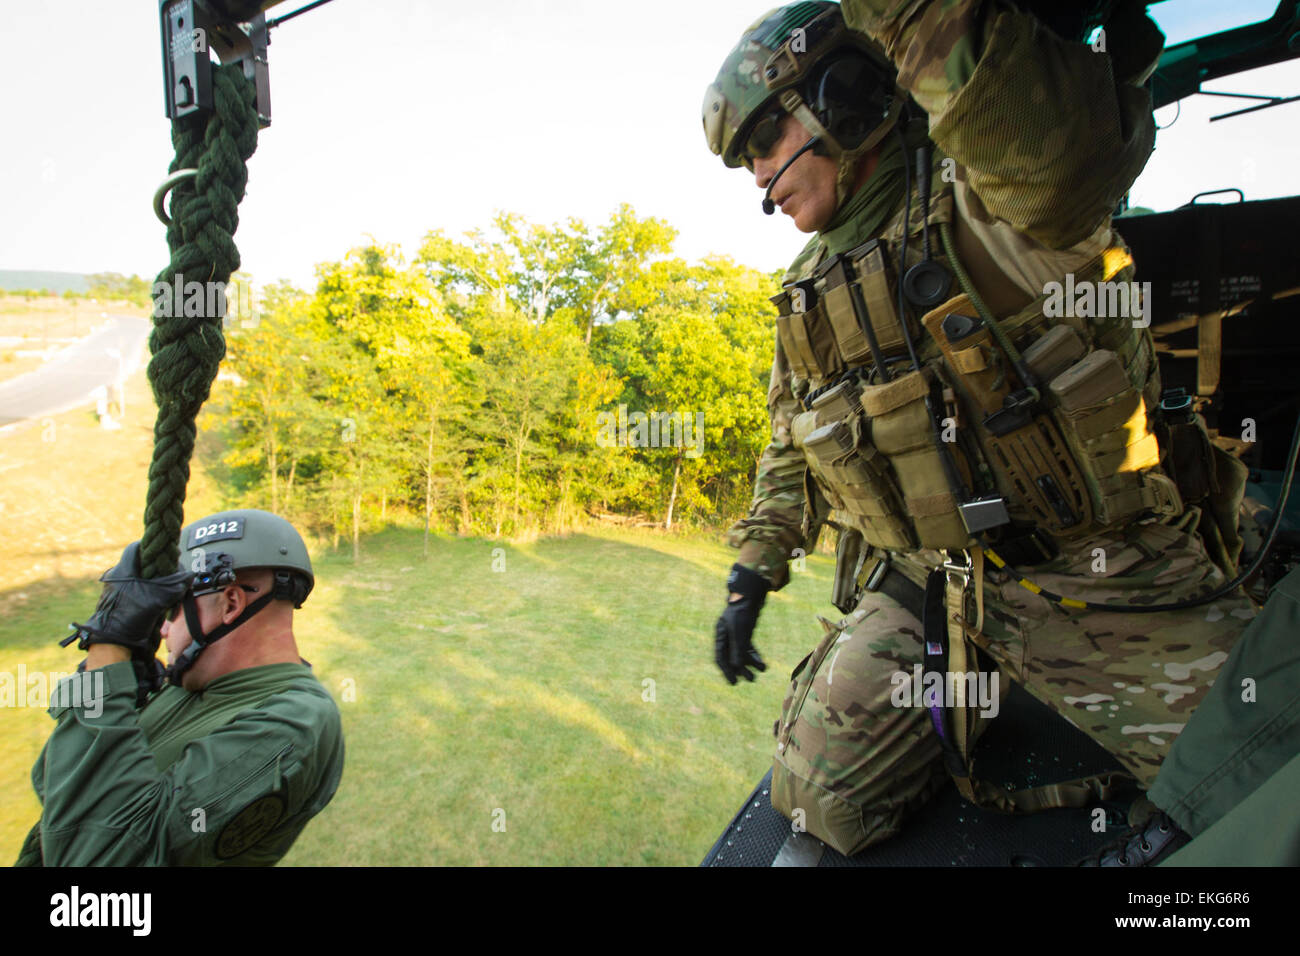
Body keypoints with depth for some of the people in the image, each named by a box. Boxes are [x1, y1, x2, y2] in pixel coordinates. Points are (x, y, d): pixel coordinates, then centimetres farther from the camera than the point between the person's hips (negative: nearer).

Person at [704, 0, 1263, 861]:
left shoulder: (997, 196, -12)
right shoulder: (812, 289, 9)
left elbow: (1062, 151, -39)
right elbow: (791, 443, 18)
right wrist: (754, 571, 13)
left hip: (1108, 583, -4)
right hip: (923, 586, 5)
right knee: (819, 800, 0)